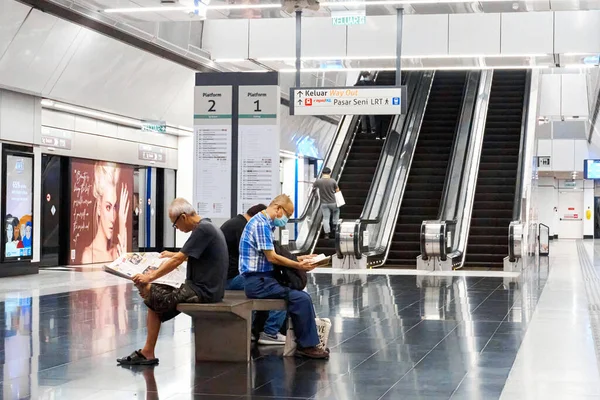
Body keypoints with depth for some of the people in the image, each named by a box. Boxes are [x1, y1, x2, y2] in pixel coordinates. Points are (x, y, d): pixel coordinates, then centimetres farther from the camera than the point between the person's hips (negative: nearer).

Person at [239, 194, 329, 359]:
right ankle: (307, 345, -11)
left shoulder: (264, 222, 19)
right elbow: (271, 257, -17)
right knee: (302, 299, -20)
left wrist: (299, 259, 19)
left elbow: (271, 256, 25)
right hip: (258, 282, -11)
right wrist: (298, 265, -10)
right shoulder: (261, 223, -14)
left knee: (302, 295, 8)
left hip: (260, 279, 11)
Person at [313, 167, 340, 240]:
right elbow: (337, 190, -2)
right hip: (333, 203, 0)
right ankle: (335, 224, 27)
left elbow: (313, 188, 10)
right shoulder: (333, 181, -13)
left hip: (324, 203, 0)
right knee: (336, 210, 31)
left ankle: (327, 233, 1)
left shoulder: (318, 181, -10)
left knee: (325, 218, 4)